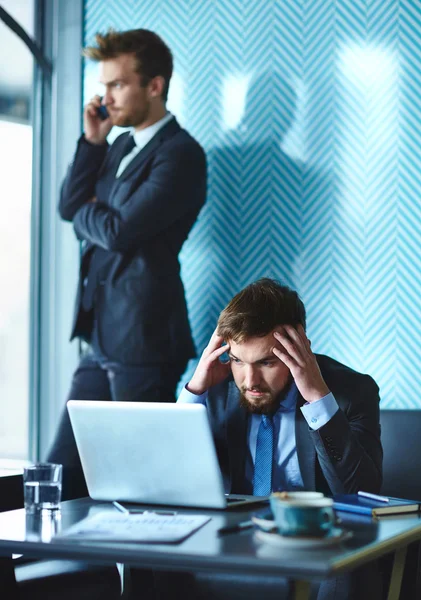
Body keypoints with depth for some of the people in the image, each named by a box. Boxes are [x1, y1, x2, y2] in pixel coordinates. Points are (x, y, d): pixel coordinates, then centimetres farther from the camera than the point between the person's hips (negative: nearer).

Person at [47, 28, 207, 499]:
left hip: (143, 341, -9)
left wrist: (89, 214, 1)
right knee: (61, 475, 9)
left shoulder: (179, 154, -11)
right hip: (101, 339, 9)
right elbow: (69, 206, 11)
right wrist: (92, 140, 2)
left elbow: (120, 231, -20)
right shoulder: (120, 147, 17)